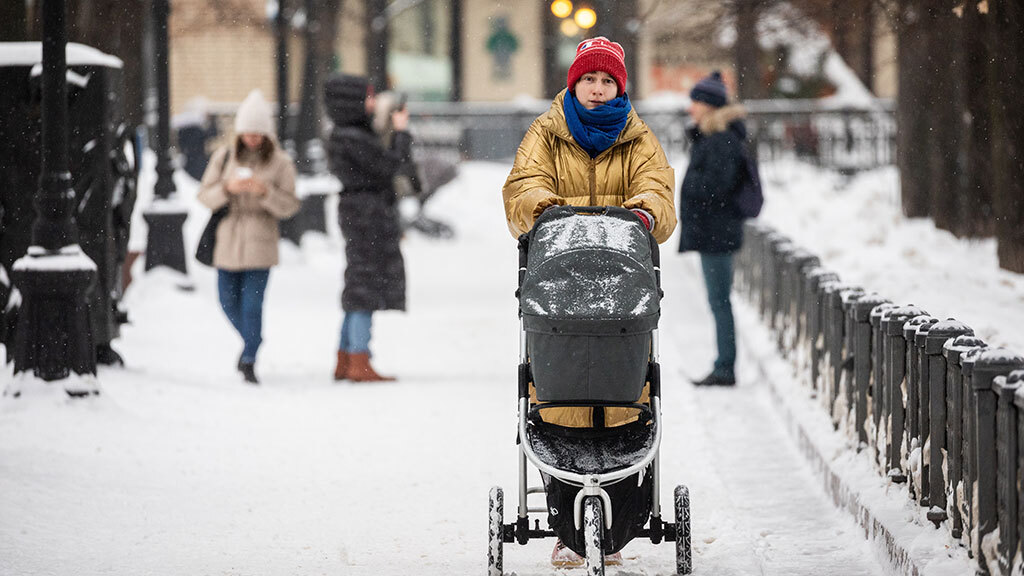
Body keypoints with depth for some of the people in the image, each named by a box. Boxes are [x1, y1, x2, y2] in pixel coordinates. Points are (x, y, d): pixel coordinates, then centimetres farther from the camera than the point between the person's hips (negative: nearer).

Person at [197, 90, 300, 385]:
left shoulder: (280, 162, -1)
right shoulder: (224, 156, 4)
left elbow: (289, 206, -2)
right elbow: (205, 195, 4)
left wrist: (265, 192, -19)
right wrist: (227, 188, -16)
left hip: (260, 244, -3)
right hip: (227, 240, 3)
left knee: (252, 304, -11)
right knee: (229, 302, 9)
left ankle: (249, 361, -5)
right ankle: (252, 342, 36)